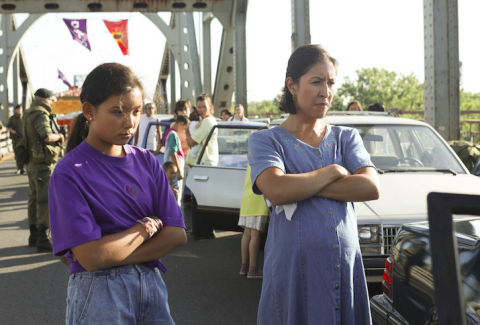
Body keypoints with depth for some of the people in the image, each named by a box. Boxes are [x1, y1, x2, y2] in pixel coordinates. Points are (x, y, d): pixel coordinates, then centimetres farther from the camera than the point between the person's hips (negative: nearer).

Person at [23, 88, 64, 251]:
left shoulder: (28, 114, 15)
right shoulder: (41, 114, -16)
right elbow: (47, 136, -32)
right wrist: (59, 136, -12)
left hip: (31, 162, 10)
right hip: (43, 164, -10)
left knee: (34, 198, 16)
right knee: (45, 201, -7)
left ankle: (34, 235, 24)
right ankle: (42, 239, -6)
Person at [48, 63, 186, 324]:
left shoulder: (146, 162, 3)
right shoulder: (70, 173, -12)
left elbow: (177, 234, -4)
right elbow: (91, 257, -20)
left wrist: (113, 255, -14)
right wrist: (146, 227, -8)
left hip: (152, 284, 5)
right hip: (99, 294, -4)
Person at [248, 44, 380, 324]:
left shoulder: (346, 138, 12)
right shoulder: (266, 140, 2)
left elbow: (372, 188, -6)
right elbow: (276, 191, -18)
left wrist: (301, 187, -12)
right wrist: (334, 172, -7)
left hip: (347, 267, 3)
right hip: (294, 270, -3)